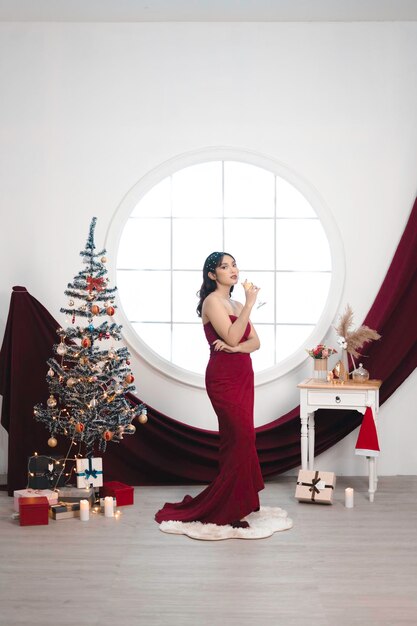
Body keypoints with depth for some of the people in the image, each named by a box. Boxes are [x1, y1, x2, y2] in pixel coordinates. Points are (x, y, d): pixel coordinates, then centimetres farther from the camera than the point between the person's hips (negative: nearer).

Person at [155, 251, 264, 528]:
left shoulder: (236, 304, 16)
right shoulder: (212, 301, -8)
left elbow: (255, 341, 7)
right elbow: (232, 337, -21)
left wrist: (235, 347, -15)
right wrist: (250, 303, -18)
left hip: (242, 377, 8)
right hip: (224, 378, -8)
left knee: (237, 440, 11)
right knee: (240, 439, -10)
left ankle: (237, 502, 21)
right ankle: (229, 510, -2)